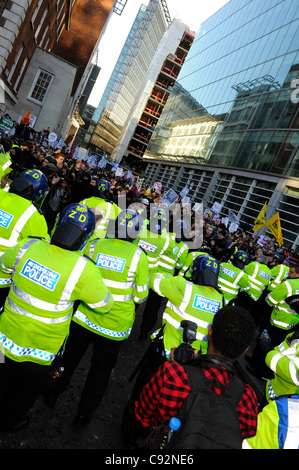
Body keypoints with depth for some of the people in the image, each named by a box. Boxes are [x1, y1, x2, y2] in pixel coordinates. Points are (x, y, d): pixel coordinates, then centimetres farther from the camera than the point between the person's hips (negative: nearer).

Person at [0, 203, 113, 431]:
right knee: (28, 387, 30)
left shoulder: (28, 247, -20)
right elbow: (105, 305, -15)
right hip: (42, 348, -2)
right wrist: (95, 278, 0)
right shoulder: (84, 270, -30)